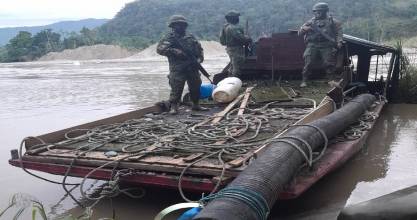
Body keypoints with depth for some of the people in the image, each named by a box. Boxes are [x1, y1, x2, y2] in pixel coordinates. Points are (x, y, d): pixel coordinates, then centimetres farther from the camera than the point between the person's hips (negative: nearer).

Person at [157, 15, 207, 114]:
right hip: (177, 69, -5)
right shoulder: (169, 37, -1)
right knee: (176, 88, -9)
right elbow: (160, 49, -12)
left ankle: (196, 105, 26)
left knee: (195, 86, 12)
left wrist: (200, 58, 5)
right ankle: (173, 107, -1)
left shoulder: (190, 37, 16)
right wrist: (174, 51, -21)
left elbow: (199, 48, 24)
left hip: (192, 68, 6)